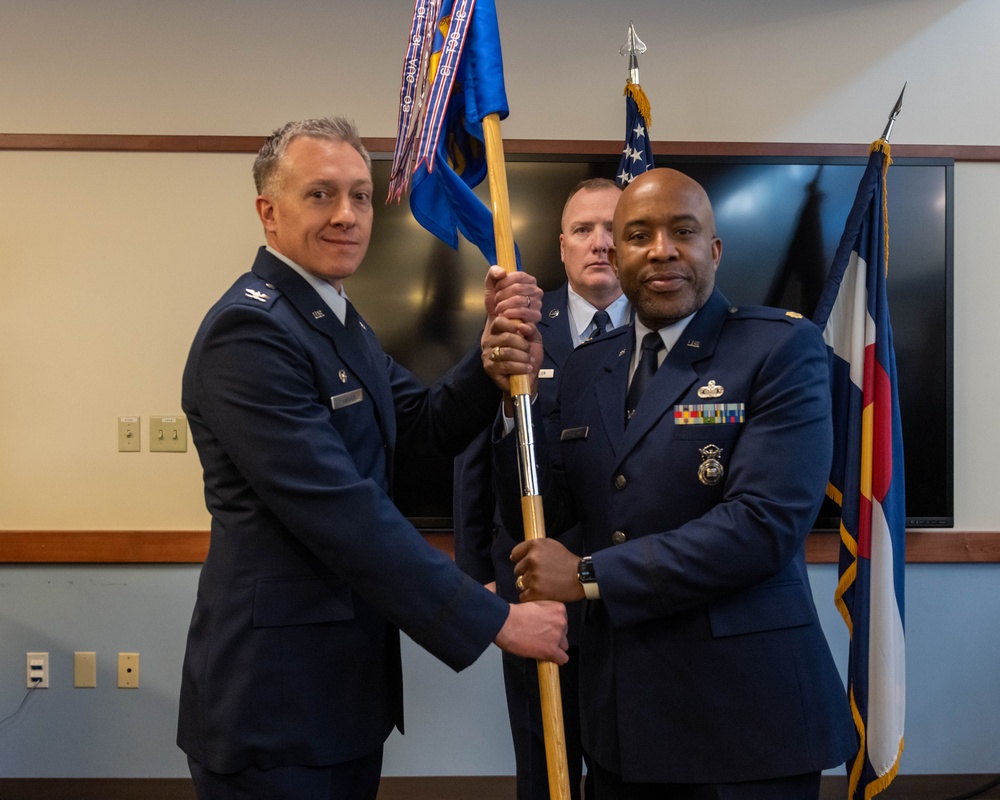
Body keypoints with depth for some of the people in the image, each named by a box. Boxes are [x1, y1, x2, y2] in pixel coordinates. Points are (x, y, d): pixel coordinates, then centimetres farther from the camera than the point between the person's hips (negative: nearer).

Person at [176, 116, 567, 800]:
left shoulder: (340, 319, 12)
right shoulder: (250, 329, -20)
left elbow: (433, 423, 8)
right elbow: (342, 513, -25)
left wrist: (497, 353, -11)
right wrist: (496, 620, -20)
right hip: (274, 699, -9)